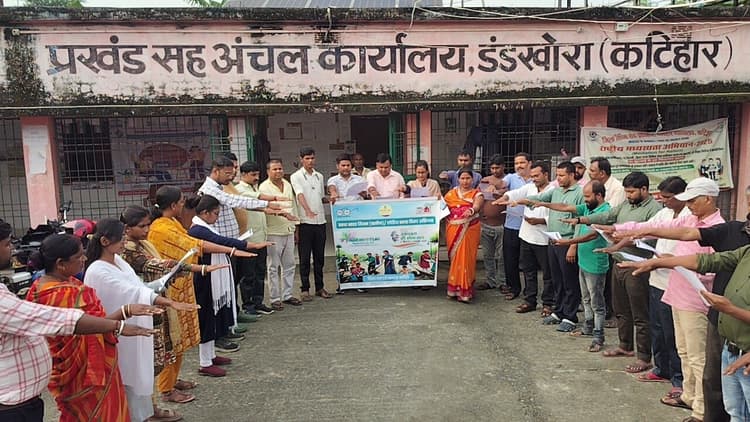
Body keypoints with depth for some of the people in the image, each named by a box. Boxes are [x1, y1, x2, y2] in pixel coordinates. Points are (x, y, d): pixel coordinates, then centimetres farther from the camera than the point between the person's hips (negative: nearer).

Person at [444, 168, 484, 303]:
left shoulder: (477, 194, 3)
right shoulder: (451, 193, 13)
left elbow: (477, 206, -17)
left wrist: (471, 210, -37)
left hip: (469, 231, -2)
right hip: (454, 231, 2)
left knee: (466, 259, -5)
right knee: (455, 258, 4)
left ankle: (464, 290, 1)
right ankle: (455, 287, 14)